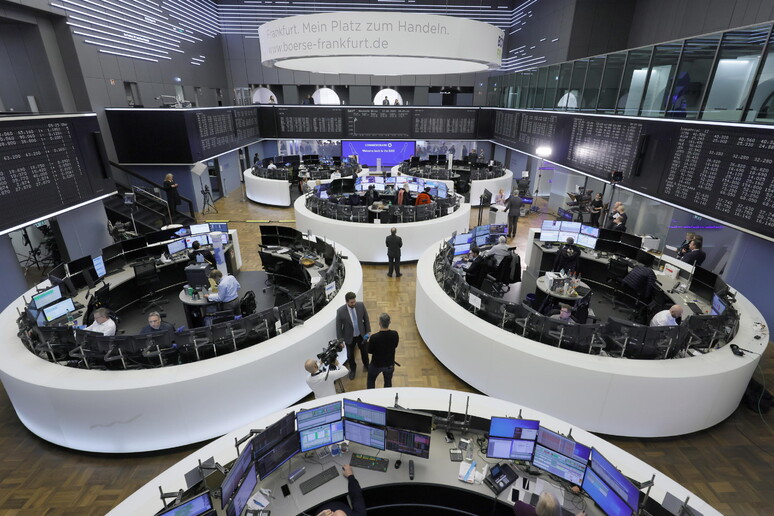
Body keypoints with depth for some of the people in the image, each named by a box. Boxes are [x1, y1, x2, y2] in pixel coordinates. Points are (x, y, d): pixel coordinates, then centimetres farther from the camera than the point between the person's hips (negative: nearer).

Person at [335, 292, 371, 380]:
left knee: (365, 351, 24)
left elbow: (366, 318, -4)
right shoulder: (340, 311, -27)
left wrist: (368, 331, -1)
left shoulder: (361, 305, -20)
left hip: (362, 335, 2)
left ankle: (366, 365, 55)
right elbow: (338, 327, -14)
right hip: (349, 337, -2)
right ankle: (352, 369, 49)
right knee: (350, 355, 19)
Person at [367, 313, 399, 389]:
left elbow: (369, 351, -14)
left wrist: (368, 342, 4)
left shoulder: (374, 337, -31)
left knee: (371, 381, 25)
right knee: (388, 382, 26)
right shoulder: (395, 334, -21)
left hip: (376, 364, -2)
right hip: (390, 364, 2)